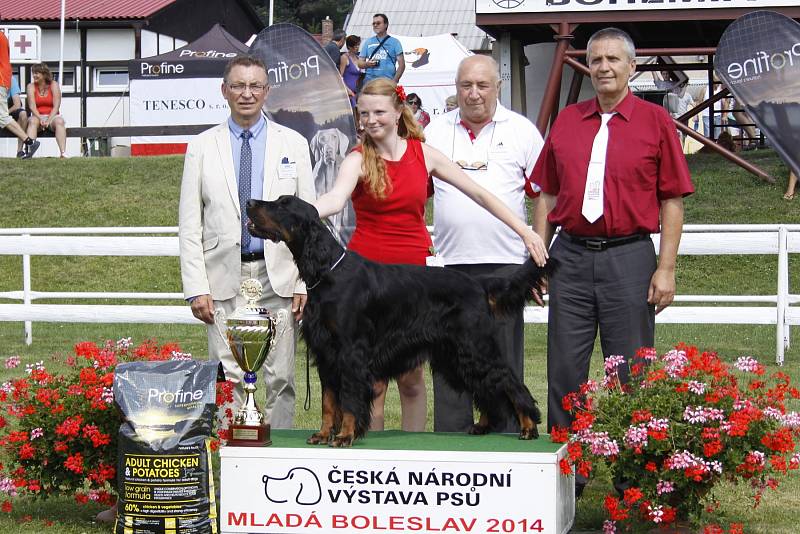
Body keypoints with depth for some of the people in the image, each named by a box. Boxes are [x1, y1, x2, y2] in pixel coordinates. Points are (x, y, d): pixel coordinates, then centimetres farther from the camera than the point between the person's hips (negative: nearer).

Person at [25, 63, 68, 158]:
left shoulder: (54, 85, -1)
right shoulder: (31, 86, 4)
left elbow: (56, 106, -9)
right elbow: (32, 106, -8)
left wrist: (48, 120, -22)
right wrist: (40, 119, -24)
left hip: (52, 116, -1)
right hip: (37, 116, 1)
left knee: (59, 121, -33)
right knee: (32, 121, -32)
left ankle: (63, 153, -46)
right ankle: (29, 151, -47)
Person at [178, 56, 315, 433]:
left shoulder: (293, 144, 8)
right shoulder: (202, 147, 6)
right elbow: (189, 224, 4)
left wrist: (305, 283, -2)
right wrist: (196, 288, -5)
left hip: (278, 277, 0)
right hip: (224, 278, 0)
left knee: (280, 378, 1)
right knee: (228, 378, -2)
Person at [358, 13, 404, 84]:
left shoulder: (394, 42, 7)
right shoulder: (368, 42, 16)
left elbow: (401, 64, 2)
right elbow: (360, 63, 16)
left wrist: (394, 81, -10)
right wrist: (367, 64, -8)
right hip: (370, 80, 3)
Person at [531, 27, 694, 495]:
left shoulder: (655, 121, 1)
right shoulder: (567, 122, 10)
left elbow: (672, 200, 0)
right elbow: (549, 194, 15)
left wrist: (666, 268, -6)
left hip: (629, 257, -3)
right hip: (571, 256, 3)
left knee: (630, 372, 1)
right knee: (565, 368, 5)